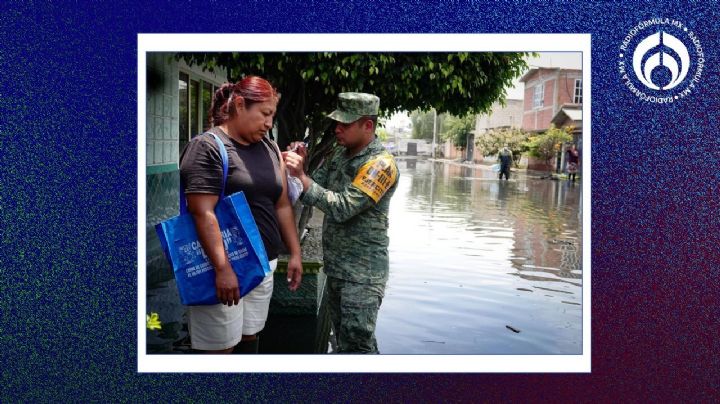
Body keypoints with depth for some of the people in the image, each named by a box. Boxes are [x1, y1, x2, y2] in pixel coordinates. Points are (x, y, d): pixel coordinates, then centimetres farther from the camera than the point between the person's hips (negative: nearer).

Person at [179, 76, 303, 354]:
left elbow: (282, 205, 16)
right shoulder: (207, 148, -11)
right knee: (221, 346, 0)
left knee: (250, 336, 15)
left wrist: (295, 252, 13)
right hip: (224, 265, -7)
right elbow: (203, 213, -19)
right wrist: (222, 268, -24)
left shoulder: (269, 148, 12)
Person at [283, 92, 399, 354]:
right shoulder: (339, 155, 9)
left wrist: (301, 176, -26)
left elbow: (342, 208, -24)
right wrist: (298, 168, -11)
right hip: (336, 267, 8)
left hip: (362, 273, -8)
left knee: (357, 344, -4)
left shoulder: (380, 164, -17)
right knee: (343, 339, 18)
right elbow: (314, 192, 6)